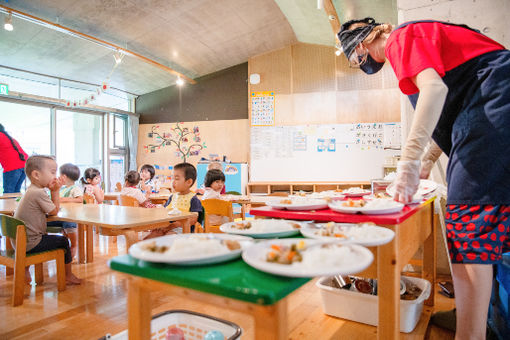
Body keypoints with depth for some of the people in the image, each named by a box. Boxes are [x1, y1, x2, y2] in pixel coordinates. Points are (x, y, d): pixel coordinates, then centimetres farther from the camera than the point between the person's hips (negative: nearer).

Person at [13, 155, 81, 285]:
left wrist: (53, 190, 1)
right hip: (30, 244, -10)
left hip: (20, 241, 10)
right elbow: (54, 212, -12)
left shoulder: (32, 190, 10)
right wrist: (56, 191, -7)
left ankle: (25, 268, 37)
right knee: (63, 241, -2)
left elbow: (51, 209, 11)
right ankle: (68, 275, 12)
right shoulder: (39, 192, -22)